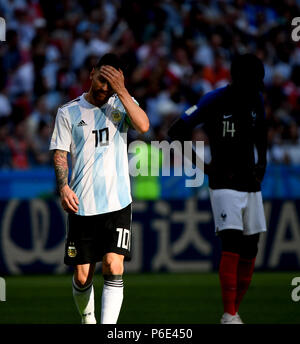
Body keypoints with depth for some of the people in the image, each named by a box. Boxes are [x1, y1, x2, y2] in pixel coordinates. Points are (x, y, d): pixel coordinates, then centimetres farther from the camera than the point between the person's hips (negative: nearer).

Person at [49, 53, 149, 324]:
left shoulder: (122, 104, 7)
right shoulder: (68, 112, 6)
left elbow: (143, 126, -13)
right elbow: (60, 153, 4)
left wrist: (121, 90, -15)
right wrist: (63, 186, -12)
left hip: (118, 203, 0)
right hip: (81, 206, 0)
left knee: (114, 267, -15)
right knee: (82, 276, 4)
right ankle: (87, 319, 32)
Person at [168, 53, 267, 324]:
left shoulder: (256, 101, 8)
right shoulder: (214, 101, -10)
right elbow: (178, 131, -8)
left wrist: (261, 166, 11)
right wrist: (202, 166, -9)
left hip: (251, 186, 6)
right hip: (224, 185, -6)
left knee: (250, 249, 4)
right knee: (231, 243, -17)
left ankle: (235, 311, 13)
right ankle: (229, 315, -19)